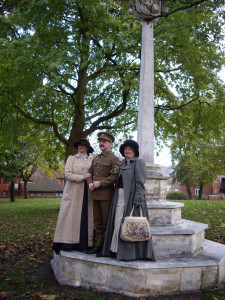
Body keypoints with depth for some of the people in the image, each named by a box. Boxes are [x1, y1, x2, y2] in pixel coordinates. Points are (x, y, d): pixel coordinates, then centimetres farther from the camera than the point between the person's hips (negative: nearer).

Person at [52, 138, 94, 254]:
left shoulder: (91, 160, 13)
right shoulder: (71, 158, 6)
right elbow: (67, 174, -4)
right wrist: (82, 177, -12)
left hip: (86, 194, 3)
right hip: (73, 193, -2)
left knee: (85, 217, 1)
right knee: (71, 216, -3)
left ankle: (83, 244, 5)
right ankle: (67, 243, 2)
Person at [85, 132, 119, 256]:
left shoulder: (113, 159, -5)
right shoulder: (96, 158, 18)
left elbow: (115, 176, -14)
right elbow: (90, 172, 17)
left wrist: (100, 183, -18)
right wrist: (90, 183, -3)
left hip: (106, 194, -7)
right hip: (95, 194, 7)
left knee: (106, 222, -1)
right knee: (97, 222, 12)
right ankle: (98, 245, 20)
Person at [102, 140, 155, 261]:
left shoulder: (139, 162, -3)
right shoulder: (121, 164, 18)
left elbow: (140, 183, -11)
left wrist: (137, 200, -19)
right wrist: (116, 198, 10)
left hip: (132, 197, -6)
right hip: (120, 197, 7)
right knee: (117, 222, 5)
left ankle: (131, 252, 5)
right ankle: (116, 249, 13)